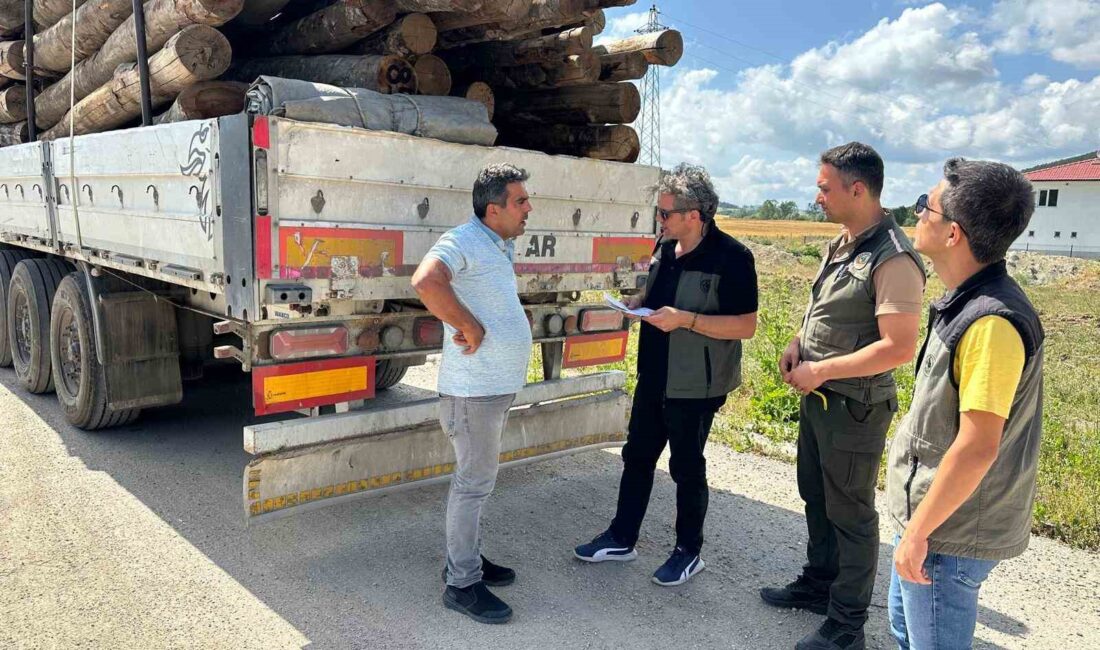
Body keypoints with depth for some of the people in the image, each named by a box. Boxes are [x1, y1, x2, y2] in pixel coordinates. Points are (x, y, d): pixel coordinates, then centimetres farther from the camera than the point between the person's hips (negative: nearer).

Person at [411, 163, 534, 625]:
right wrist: (470, 327, -28)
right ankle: (462, 583, 13)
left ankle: (466, 557, 34)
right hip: (473, 390, -10)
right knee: (474, 483, 0)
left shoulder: (502, 248, 14)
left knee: (476, 479, 19)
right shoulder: (462, 241, -16)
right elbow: (425, 282, -36)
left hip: (499, 386, 10)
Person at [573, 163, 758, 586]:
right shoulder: (666, 248, 6)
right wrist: (638, 303, 0)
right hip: (654, 378, 7)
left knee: (687, 467, 7)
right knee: (637, 456, 15)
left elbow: (746, 326, -20)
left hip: (694, 387, -7)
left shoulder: (731, 257, -17)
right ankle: (621, 539, 31)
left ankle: (689, 552, 28)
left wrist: (685, 319, -27)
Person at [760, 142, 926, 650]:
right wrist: (799, 342, 1)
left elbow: (899, 347, -26)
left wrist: (820, 371, -21)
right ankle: (818, 584, 42)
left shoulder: (893, 259, -22)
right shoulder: (842, 244, 7)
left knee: (850, 513, 6)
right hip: (817, 398, 9)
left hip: (856, 408, -9)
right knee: (817, 498, 22)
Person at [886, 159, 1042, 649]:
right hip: (932, 512, 9)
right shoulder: (965, 303, 3)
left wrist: (918, 531, -20)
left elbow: (977, 447, -28)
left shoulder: (992, 323, -27)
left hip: (951, 533, -9)